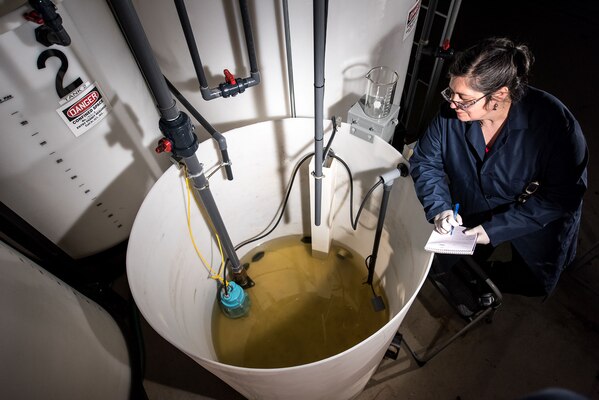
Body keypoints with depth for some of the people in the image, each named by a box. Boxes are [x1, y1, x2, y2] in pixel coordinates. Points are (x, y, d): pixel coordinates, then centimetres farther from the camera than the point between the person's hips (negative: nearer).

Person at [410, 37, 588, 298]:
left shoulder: (553, 122, -33)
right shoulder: (451, 113, -25)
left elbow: (562, 196, -26)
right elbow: (425, 161, -13)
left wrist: (496, 229, -30)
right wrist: (439, 208, -28)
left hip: (537, 221, -2)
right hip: (472, 214, 2)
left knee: (534, 284, 11)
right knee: (448, 266, 10)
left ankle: (491, 278, 41)